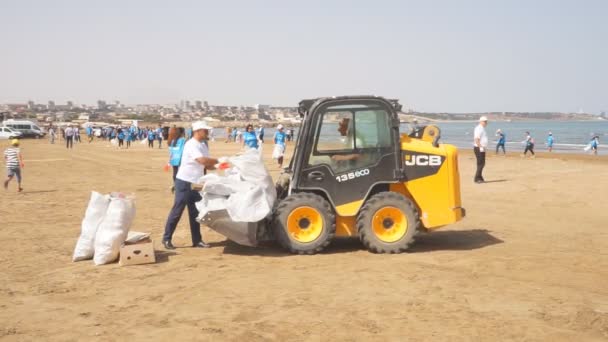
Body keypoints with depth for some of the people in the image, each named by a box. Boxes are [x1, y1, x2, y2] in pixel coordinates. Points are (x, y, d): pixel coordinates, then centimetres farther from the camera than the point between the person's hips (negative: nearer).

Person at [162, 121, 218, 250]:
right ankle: (166, 238, 7)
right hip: (184, 182, -9)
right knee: (177, 211, -3)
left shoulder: (203, 146, 10)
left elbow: (207, 165, 7)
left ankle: (197, 240, 18)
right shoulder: (191, 145, -18)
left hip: (195, 183, 9)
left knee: (195, 213, 11)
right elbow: (203, 161, -30)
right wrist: (219, 160, -20)